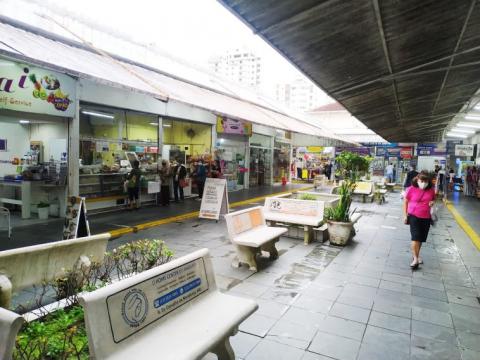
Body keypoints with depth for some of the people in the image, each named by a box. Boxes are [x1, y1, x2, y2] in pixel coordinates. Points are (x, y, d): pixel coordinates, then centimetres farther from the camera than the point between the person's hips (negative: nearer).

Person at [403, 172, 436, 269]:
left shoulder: (431, 190, -2)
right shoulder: (411, 189, -11)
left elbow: (433, 199, 17)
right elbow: (405, 202, -2)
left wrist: (433, 202, -9)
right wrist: (405, 215, -4)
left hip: (426, 217, 4)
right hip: (414, 216, -4)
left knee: (421, 238, 13)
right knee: (416, 237, -10)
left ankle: (416, 255, 32)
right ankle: (415, 258, -3)